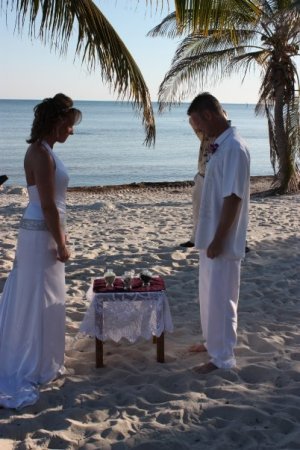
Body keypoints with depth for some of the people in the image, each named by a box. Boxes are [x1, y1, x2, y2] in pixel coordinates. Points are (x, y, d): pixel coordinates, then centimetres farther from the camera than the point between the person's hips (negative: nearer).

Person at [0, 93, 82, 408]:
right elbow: (48, 207, -21)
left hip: (43, 233, 10)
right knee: (36, 303, -1)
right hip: (41, 235, -10)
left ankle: (41, 364, 34)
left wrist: (60, 236, 21)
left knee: (42, 302, 19)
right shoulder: (41, 154, -19)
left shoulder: (43, 150, 11)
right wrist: (61, 244, -15)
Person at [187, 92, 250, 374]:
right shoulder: (220, 145, 11)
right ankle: (212, 342, 36)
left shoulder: (234, 147, -20)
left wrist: (218, 240, -21)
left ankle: (223, 358, 14)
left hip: (223, 241, -10)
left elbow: (233, 198, -23)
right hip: (210, 236, 10)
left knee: (221, 298, 1)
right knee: (209, 294, 20)